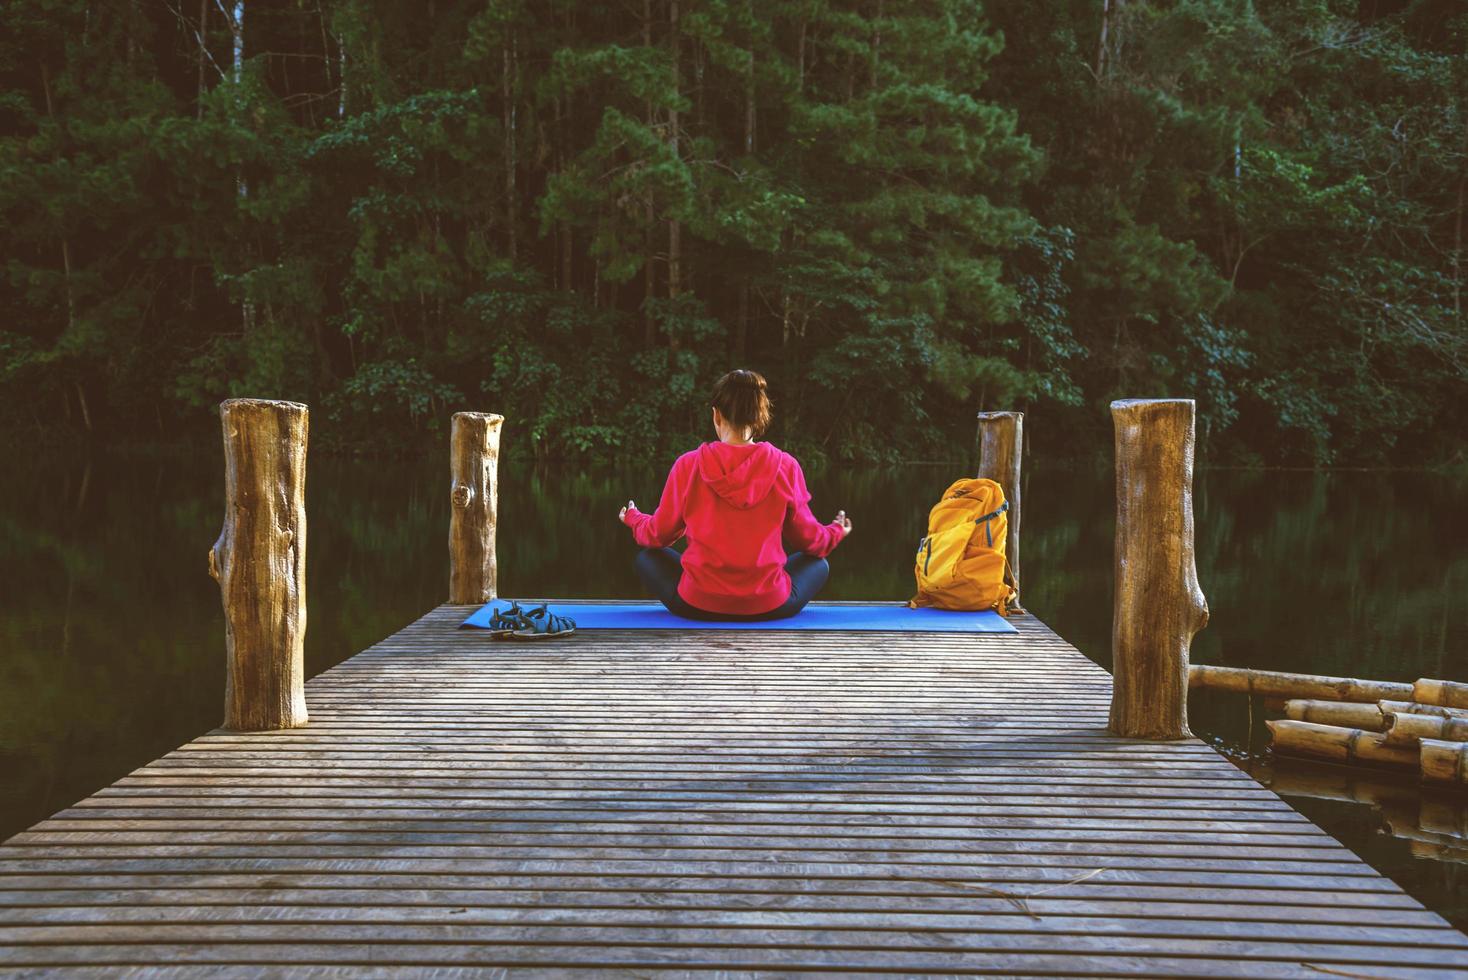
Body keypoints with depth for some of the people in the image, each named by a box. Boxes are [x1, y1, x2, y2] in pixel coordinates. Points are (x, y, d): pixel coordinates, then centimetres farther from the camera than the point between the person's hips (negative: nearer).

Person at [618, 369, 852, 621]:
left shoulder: (688, 465, -9)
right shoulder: (785, 466, -8)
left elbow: (658, 535, 5)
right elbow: (807, 538, 5)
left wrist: (633, 518, 28)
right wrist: (835, 533, 28)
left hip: (698, 605, -1)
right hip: (768, 606, 1)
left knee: (647, 558, 28)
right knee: (818, 564, 30)